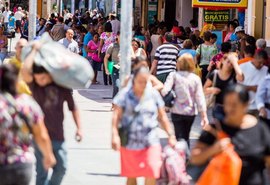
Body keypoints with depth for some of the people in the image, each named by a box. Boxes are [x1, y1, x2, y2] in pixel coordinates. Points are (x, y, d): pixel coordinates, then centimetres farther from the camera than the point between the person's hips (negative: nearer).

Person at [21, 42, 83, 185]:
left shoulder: (62, 86, -1)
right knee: (42, 170, -2)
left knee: (61, 167, 6)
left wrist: (79, 128, 6)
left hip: (58, 135, 2)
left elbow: (73, 107, 9)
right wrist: (35, 50, -17)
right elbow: (25, 71, -26)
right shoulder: (34, 85, -6)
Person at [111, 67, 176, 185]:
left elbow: (162, 117, 11)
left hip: (151, 142, 1)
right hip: (130, 143, -1)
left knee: (151, 175, -11)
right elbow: (116, 115, -6)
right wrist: (115, 135, -18)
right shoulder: (125, 94, -2)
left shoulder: (153, 94, 4)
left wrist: (170, 135, 8)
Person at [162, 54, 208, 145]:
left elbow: (165, 91, -22)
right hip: (191, 112, 3)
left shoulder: (174, 75, -8)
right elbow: (200, 98, -4)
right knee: (186, 137, 20)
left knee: (180, 138, 0)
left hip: (177, 111, -3)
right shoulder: (196, 78, -3)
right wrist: (204, 116, 0)